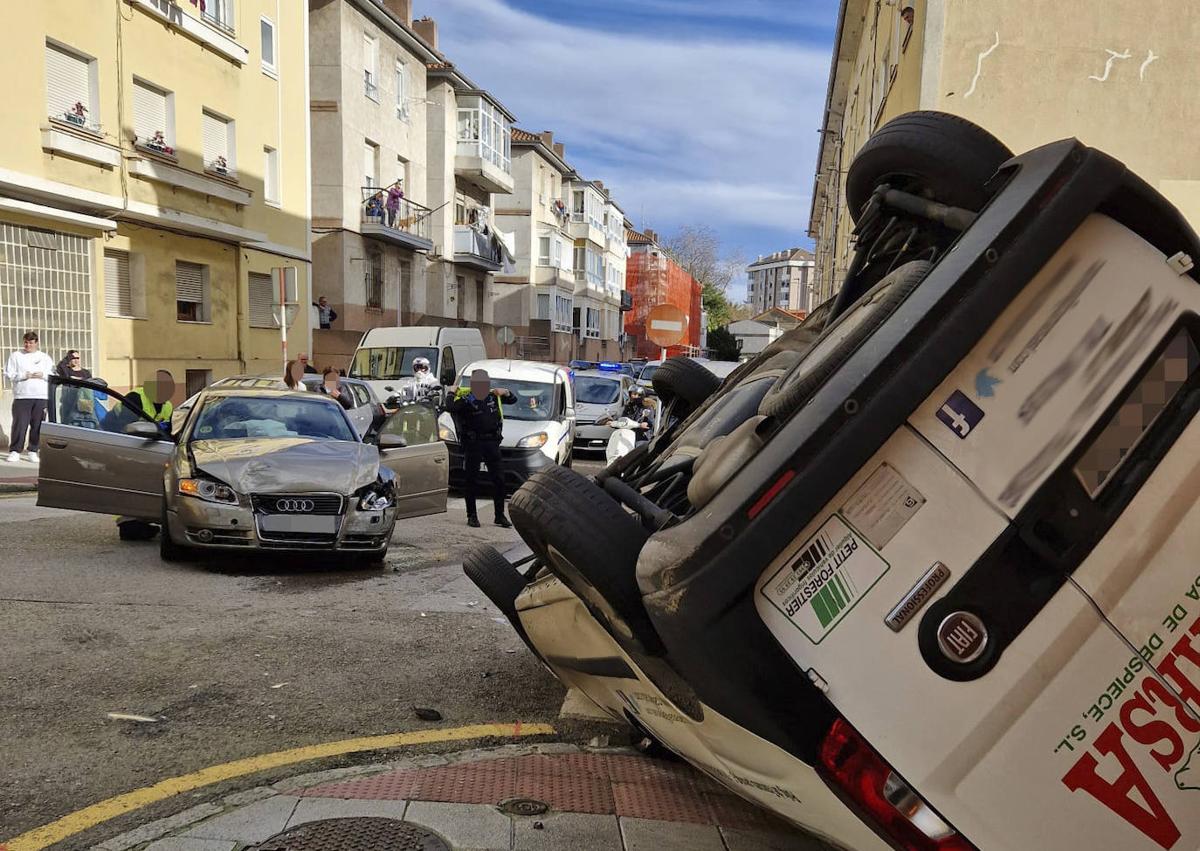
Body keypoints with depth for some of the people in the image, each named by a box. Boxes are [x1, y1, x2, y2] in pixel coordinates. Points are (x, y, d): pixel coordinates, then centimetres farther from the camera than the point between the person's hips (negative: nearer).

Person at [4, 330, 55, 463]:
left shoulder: (45, 357, 16)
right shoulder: (15, 356, 10)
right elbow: (8, 374, 3)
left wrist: (43, 375, -8)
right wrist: (23, 376, -10)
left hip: (41, 397, 2)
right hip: (22, 396, -2)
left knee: (37, 425, 1)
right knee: (19, 424, -6)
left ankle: (32, 451, 9)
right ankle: (14, 451, 1)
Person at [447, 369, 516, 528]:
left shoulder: (494, 396, 10)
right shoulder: (465, 399, -6)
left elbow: (513, 399, 22)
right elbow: (450, 408, -22)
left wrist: (506, 393, 2)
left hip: (492, 443, 4)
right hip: (473, 443, -4)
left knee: (499, 479, 5)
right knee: (471, 480, 2)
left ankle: (500, 515, 14)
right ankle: (472, 516, 11)